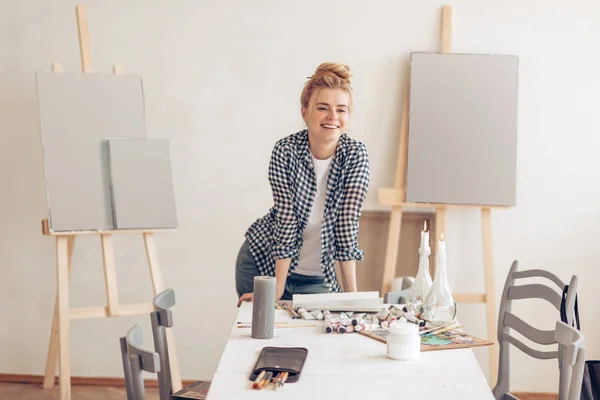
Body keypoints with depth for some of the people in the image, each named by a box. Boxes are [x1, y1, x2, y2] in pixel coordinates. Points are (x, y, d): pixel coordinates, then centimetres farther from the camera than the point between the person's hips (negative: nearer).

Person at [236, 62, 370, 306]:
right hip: (261, 262, -1)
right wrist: (276, 292, -19)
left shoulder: (355, 155, -15)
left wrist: (351, 294, -20)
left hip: (318, 277, 1)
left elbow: (347, 226, -17)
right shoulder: (285, 151, -19)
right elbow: (286, 222, -20)